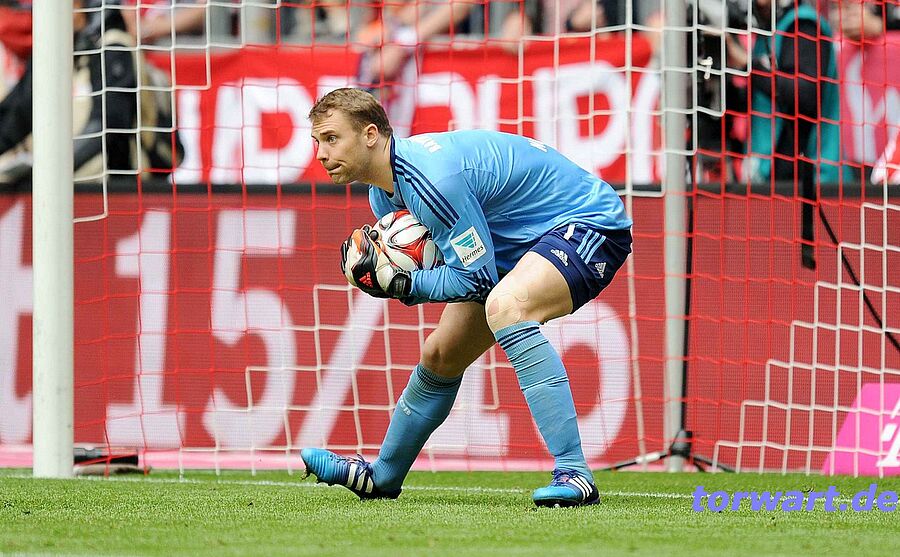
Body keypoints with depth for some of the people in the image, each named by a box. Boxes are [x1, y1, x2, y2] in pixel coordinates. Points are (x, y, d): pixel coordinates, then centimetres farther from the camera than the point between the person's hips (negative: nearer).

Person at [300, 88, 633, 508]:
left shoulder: (432, 177, -30)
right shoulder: (383, 193, 1)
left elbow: (477, 278, -27)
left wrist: (397, 283, -23)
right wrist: (387, 272, -7)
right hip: (521, 244, 11)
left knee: (504, 306, -38)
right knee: (439, 356, 16)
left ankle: (574, 474, -42)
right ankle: (381, 477, 40)